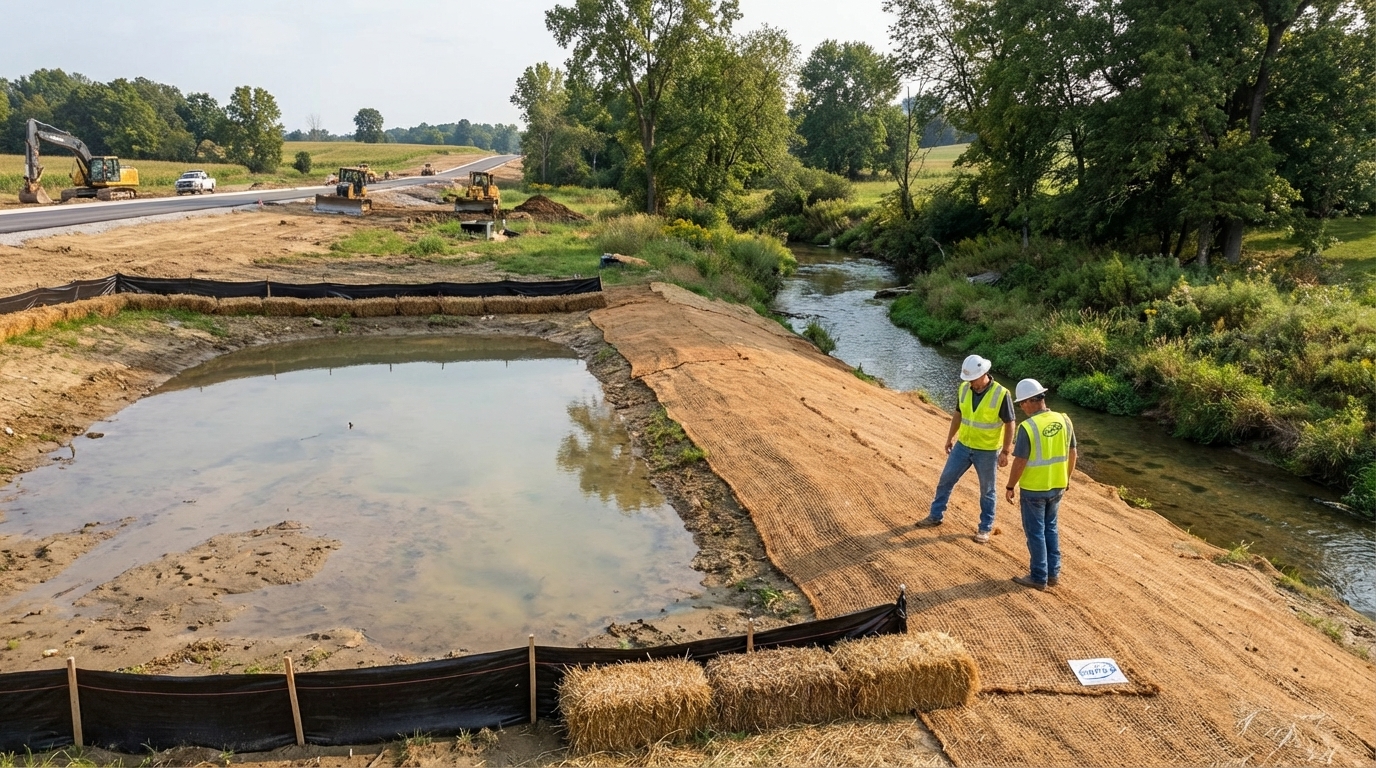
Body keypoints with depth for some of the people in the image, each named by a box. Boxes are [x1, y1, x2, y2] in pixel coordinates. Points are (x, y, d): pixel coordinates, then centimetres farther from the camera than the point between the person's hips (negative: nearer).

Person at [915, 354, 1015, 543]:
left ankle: (985, 528, 24)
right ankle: (936, 516, 27)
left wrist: (1005, 452, -14)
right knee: (945, 480, 11)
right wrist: (950, 438, 14)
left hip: (987, 451, -5)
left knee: (987, 491, 10)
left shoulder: (1001, 394, -20)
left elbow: (1009, 424, -13)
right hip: (963, 446, 5)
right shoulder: (964, 388, -6)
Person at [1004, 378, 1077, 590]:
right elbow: (1071, 454, 6)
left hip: (1033, 489, -6)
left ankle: (1039, 577, 17)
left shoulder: (1027, 427, -22)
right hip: (1057, 486, 6)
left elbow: (1020, 462, -18)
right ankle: (1053, 573, 28)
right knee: (1051, 528, 21)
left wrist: (1010, 487, -5)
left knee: (1035, 532, 8)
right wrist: (1066, 478, 20)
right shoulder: (1064, 421, -3)